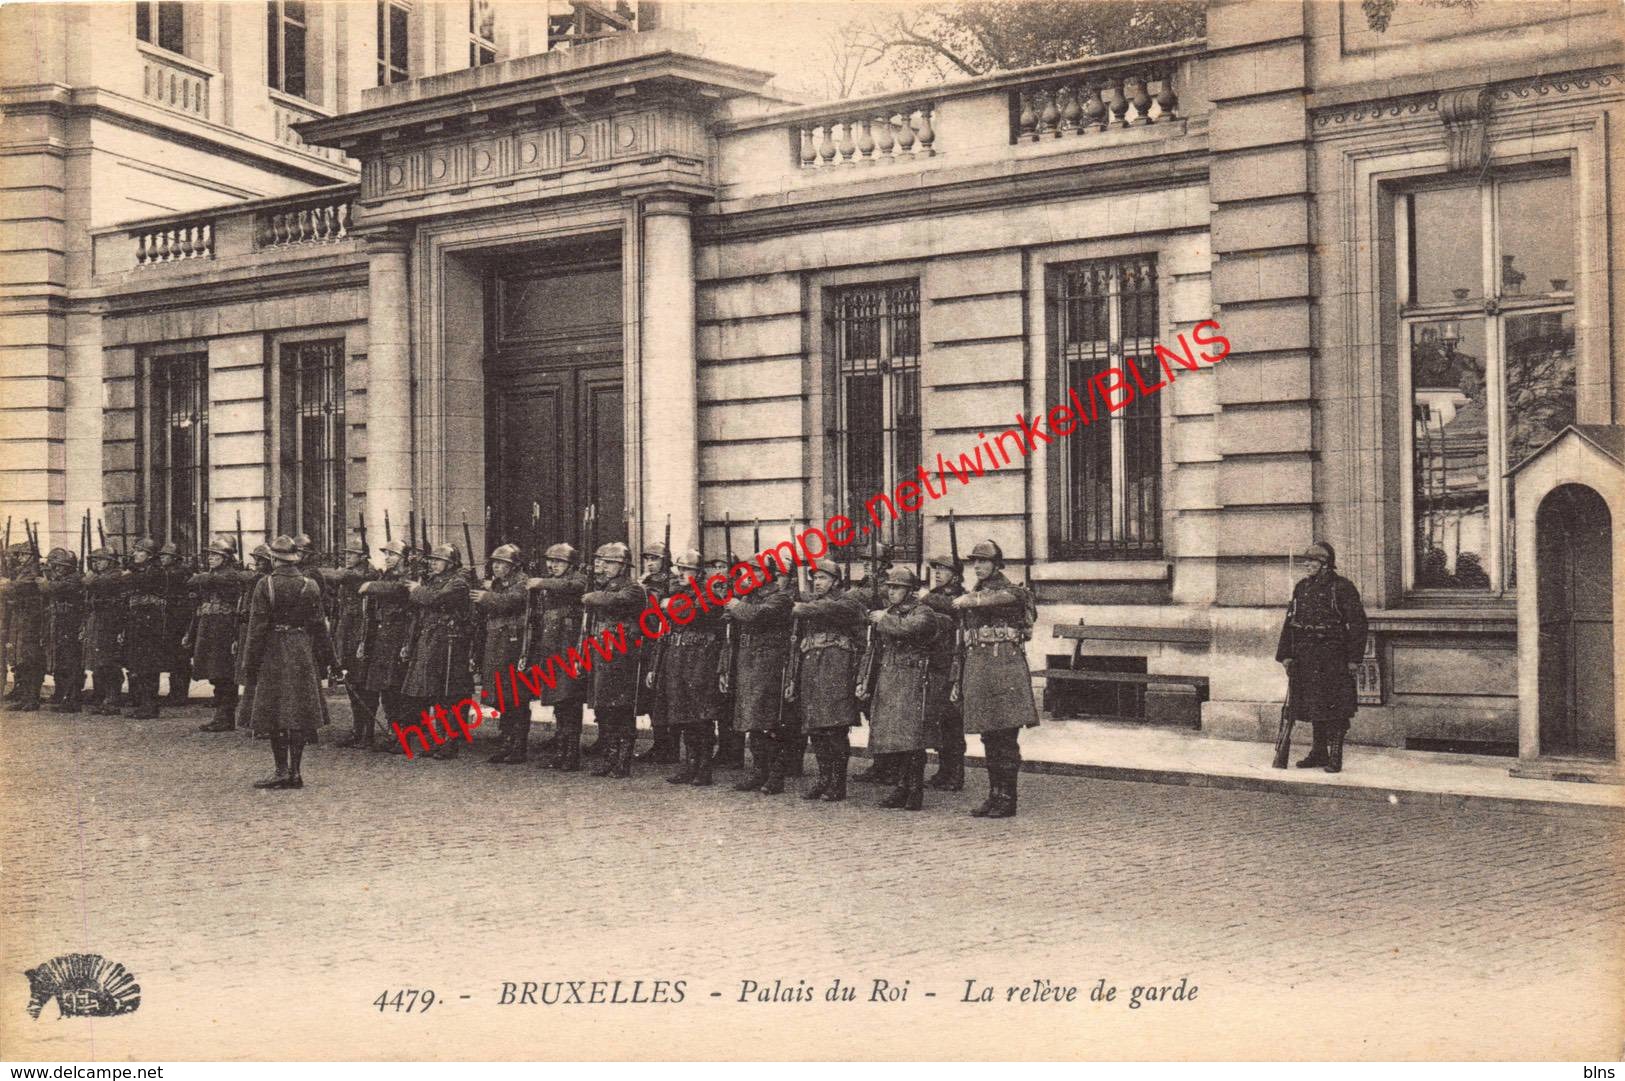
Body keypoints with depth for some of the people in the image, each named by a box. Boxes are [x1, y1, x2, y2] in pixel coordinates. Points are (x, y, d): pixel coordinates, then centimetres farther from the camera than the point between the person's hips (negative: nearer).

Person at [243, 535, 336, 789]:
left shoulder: (265, 585, -8)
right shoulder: (310, 585, 0)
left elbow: (257, 627, -8)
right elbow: (318, 625, 3)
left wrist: (250, 662, -2)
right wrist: (325, 657, 12)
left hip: (273, 653, -2)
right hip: (303, 654, 3)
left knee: (274, 714, 4)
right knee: (300, 713, 6)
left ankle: (282, 771, -1)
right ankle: (295, 772, 7)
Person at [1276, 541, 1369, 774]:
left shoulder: (1342, 587, -7)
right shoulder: (1302, 587, 11)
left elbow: (1357, 622, -8)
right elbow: (1290, 621, 14)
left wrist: (1354, 658, -11)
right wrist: (1286, 654, 8)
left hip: (1332, 657, -6)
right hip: (1305, 656, 6)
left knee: (1334, 708, -4)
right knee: (1312, 705, 12)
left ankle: (1335, 757, 2)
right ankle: (1319, 752, 23)